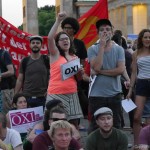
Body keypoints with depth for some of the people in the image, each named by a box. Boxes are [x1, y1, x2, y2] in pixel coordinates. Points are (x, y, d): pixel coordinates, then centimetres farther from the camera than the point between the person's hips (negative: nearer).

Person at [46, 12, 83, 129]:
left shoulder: (75, 57, 14)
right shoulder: (55, 54, 1)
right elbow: (50, 38, -17)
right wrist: (58, 21, -16)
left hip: (72, 94, 5)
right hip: (56, 94, -5)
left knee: (74, 124, 7)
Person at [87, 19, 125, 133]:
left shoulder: (119, 49, 2)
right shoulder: (92, 49, -1)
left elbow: (121, 69, -10)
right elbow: (96, 67, -17)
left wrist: (101, 72, -11)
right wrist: (102, 46, -14)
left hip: (115, 94, 1)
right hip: (97, 94, -1)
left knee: (116, 126, 10)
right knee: (95, 127, 5)